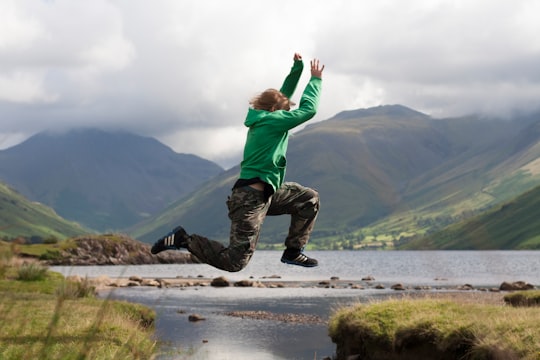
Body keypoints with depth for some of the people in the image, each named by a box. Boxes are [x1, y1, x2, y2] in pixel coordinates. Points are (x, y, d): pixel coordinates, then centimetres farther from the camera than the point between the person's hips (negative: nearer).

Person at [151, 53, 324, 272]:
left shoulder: (261, 119, 14)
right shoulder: (272, 121, -12)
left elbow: (283, 95, 27)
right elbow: (308, 110, -9)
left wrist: (297, 69, 19)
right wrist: (315, 79, 3)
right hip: (251, 198, -10)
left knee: (309, 198, 14)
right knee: (235, 262, -12)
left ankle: (293, 252, 15)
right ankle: (184, 240, -3)